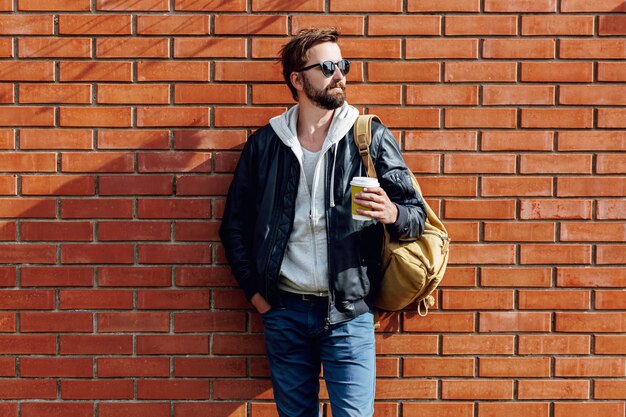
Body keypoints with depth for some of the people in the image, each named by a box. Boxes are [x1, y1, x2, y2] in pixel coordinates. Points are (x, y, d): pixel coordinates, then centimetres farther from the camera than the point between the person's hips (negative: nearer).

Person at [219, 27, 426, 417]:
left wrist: (393, 214, -22)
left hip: (349, 311, -2)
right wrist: (255, 290, 4)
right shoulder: (265, 143, 5)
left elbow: (417, 214, 0)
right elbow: (235, 224, 11)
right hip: (284, 311, 2)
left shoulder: (371, 137, 1)